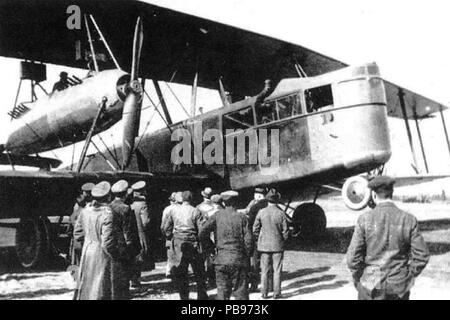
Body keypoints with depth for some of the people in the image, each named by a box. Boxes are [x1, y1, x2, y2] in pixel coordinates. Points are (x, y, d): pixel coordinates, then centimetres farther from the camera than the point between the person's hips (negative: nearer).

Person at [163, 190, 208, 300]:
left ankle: (184, 296, 15)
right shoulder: (195, 212, -5)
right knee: (199, 272, 10)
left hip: (178, 245, 2)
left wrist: (170, 238, 19)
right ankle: (202, 296, 16)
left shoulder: (173, 211, 3)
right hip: (192, 243, -2)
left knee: (180, 273, 10)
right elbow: (201, 229, -9)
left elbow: (166, 228, 6)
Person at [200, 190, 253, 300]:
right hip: (239, 259, -1)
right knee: (240, 291, 6)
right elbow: (248, 240, -5)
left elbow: (202, 232, -6)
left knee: (222, 290, 10)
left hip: (221, 259, 1)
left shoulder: (217, 216, 1)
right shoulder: (242, 217, -2)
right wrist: (248, 256, 6)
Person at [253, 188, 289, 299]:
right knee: (277, 270, 6)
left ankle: (264, 293, 13)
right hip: (278, 245, -1)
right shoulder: (281, 213, -9)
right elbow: (285, 231, -5)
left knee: (264, 270, 9)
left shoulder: (261, 212, -6)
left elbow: (255, 229, -1)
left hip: (264, 245, 1)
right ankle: (276, 293, 8)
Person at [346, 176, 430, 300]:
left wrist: (358, 280, 5)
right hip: (399, 288, 2)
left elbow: (353, 258, -11)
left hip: (371, 286, -1)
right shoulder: (409, 220, -7)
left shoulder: (364, 220, -11)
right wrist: (408, 276, 10)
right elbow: (422, 256, -5)